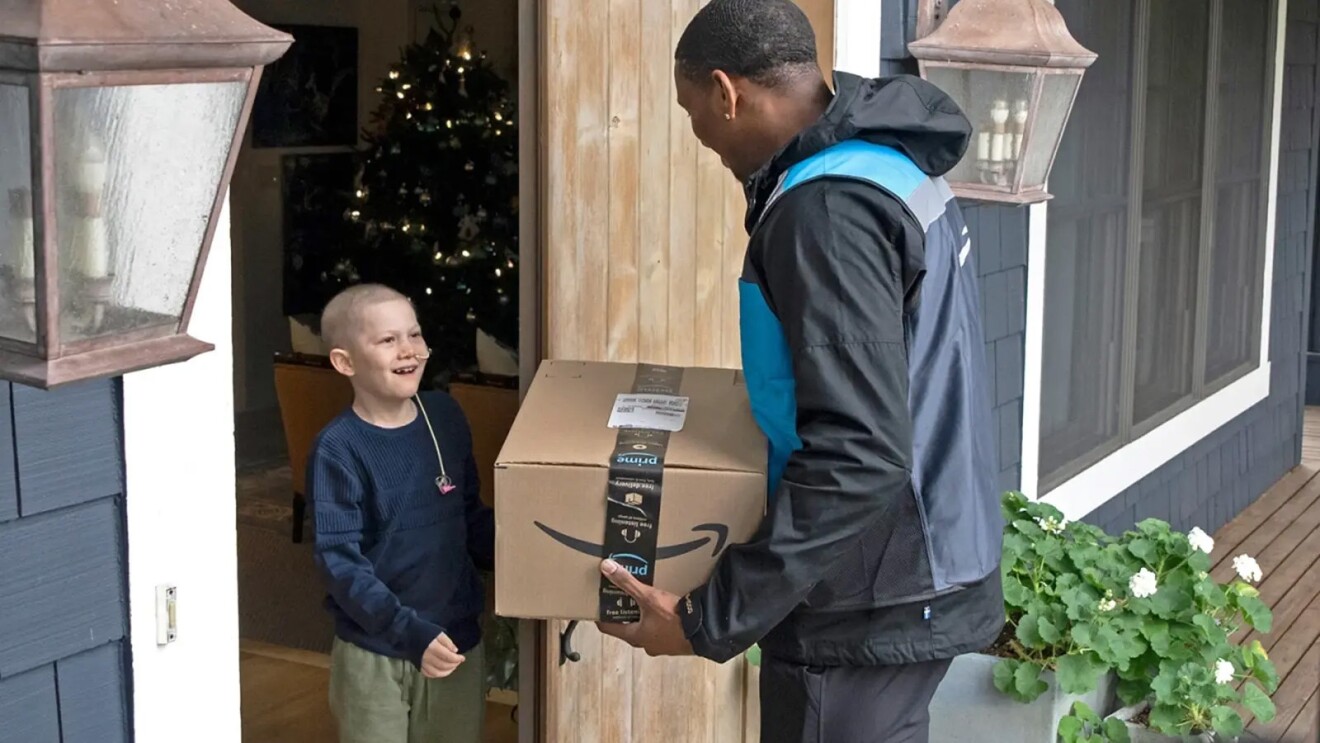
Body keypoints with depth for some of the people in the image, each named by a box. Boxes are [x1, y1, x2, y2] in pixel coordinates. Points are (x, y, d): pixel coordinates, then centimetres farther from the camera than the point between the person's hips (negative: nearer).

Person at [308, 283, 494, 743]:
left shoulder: (445, 417, 0)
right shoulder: (338, 450, -17)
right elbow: (339, 560, -20)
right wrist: (410, 631, -28)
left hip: (457, 637, 5)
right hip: (374, 649, -5)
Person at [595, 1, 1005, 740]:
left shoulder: (827, 208, -23)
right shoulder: (891, 164, 8)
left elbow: (858, 457, -29)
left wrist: (709, 619, -26)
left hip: (871, 606, -10)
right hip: (915, 576, 10)